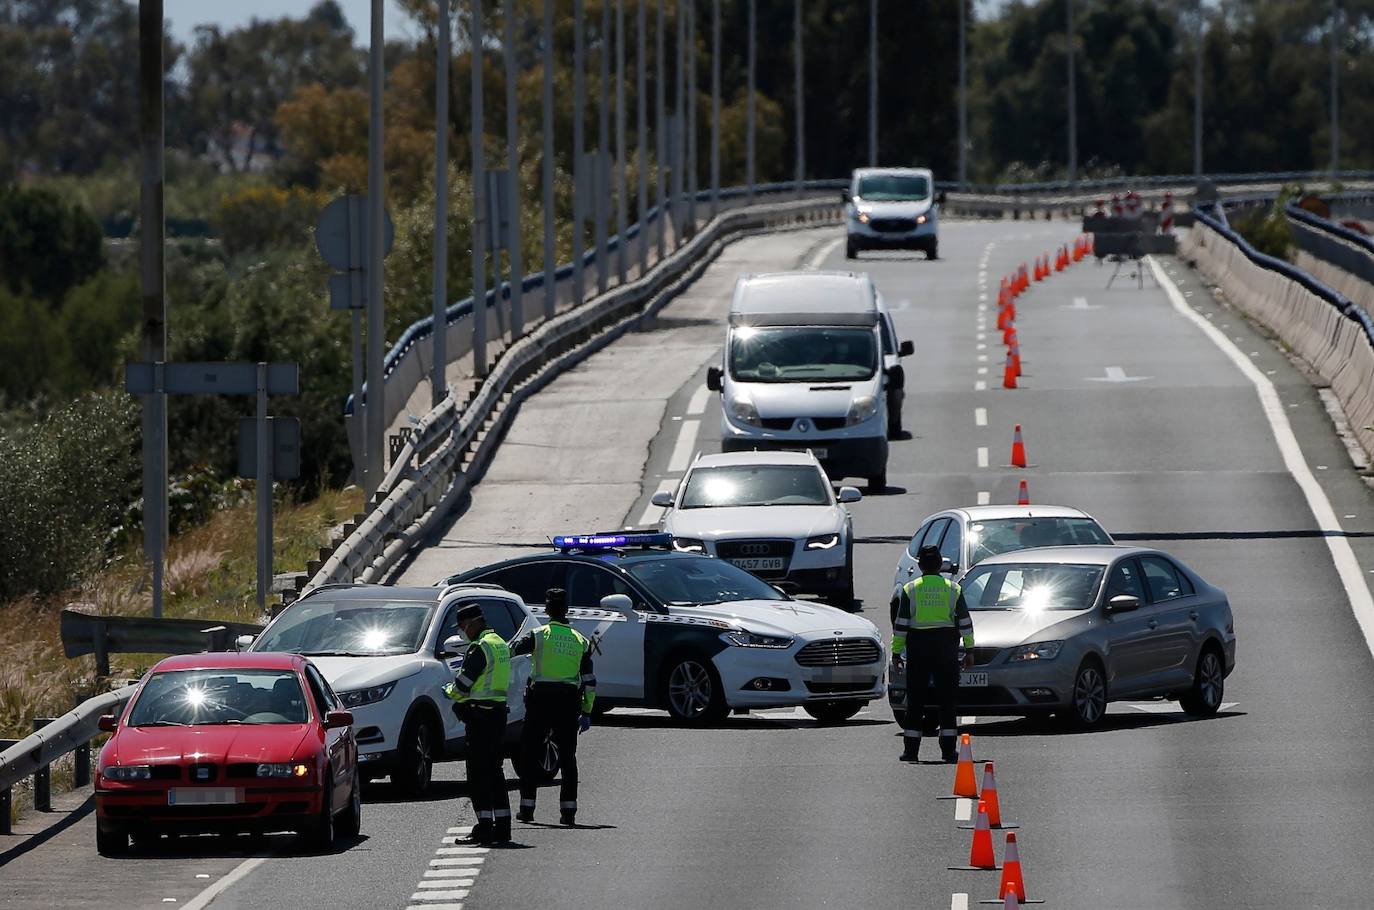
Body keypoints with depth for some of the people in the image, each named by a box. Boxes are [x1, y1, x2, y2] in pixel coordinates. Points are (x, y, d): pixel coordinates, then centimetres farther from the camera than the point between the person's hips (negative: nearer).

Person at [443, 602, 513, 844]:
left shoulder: (480, 648, -16)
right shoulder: (500, 644, 14)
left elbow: (462, 686, -16)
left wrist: (449, 691, 6)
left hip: (481, 716, -9)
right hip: (499, 712, 9)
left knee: (478, 773, -6)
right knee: (495, 771, 14)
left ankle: (485, 827, -9)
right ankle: (501, 826, 15)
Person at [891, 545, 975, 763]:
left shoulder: (910, 589, -1)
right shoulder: (953, 589, 3)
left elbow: (901, 624, -2)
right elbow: (965, 622, 4)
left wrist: (897, 651, 3)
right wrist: (969, 649, 11)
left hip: (918, 646, -1)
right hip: (946, 645, 1)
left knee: (915, 702, 3)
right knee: (947, 700, 4)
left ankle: (911, 749, -1)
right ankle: (948, 749, 0)